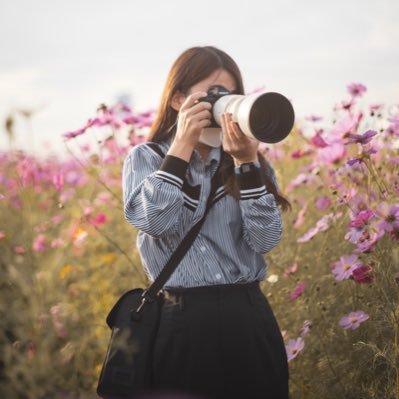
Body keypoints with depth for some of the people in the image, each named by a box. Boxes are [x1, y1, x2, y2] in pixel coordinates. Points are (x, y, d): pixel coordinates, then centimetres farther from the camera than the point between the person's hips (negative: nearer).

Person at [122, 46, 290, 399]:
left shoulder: (250, 162, 7)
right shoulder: (147, 158, 3)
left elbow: (266, 239, -6)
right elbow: (154, 222, -16)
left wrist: (246, 162, -13)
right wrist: (182, 145, -13)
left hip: (250, 318, 2)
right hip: (182, 321, -2)